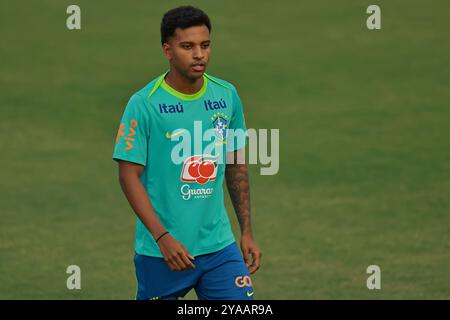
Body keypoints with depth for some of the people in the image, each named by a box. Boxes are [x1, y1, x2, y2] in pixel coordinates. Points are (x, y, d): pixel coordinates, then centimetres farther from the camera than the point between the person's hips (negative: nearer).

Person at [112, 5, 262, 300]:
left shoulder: (227, 96, 4)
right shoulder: (143, 104, -10)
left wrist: (247, 232, 11)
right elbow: (129, 176, -10)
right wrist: (163, 238, -18)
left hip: (219, 246, 4)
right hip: (160, 253, -3)